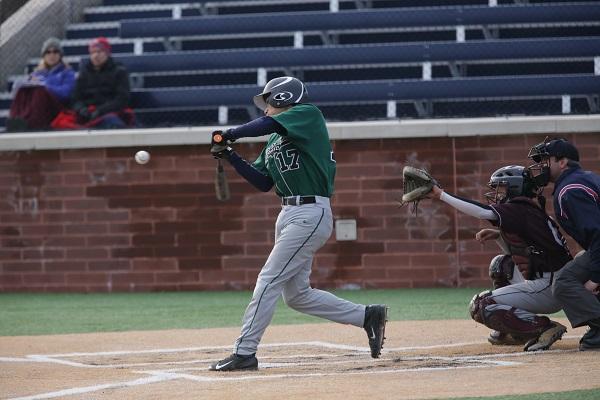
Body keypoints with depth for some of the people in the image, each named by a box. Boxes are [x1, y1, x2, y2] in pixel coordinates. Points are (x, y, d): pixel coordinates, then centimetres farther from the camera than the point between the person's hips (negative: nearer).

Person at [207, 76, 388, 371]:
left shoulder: (309, 115, -6)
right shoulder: (274, 140, 19)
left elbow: (268, 124, -23)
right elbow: (264, 183, 15)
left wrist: (231, 135, -17)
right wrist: (230, 157, 7)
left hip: (310, 214, -10)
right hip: (288, 215, 10)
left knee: (269, 280, -12)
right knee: (296, 294, 11)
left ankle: (244, 352, -10)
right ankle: (367, 316, 20)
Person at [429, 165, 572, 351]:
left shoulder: (518, 210, -9)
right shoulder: (530, 211, 20)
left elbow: (484, 212, -24)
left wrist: (442, 195, -20)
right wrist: (499, 235, 13)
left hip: (547, 290, -10)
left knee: (480, 307, -9)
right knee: (501, 264, 29)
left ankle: (544, 327, -18)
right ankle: (507, 331, 24)